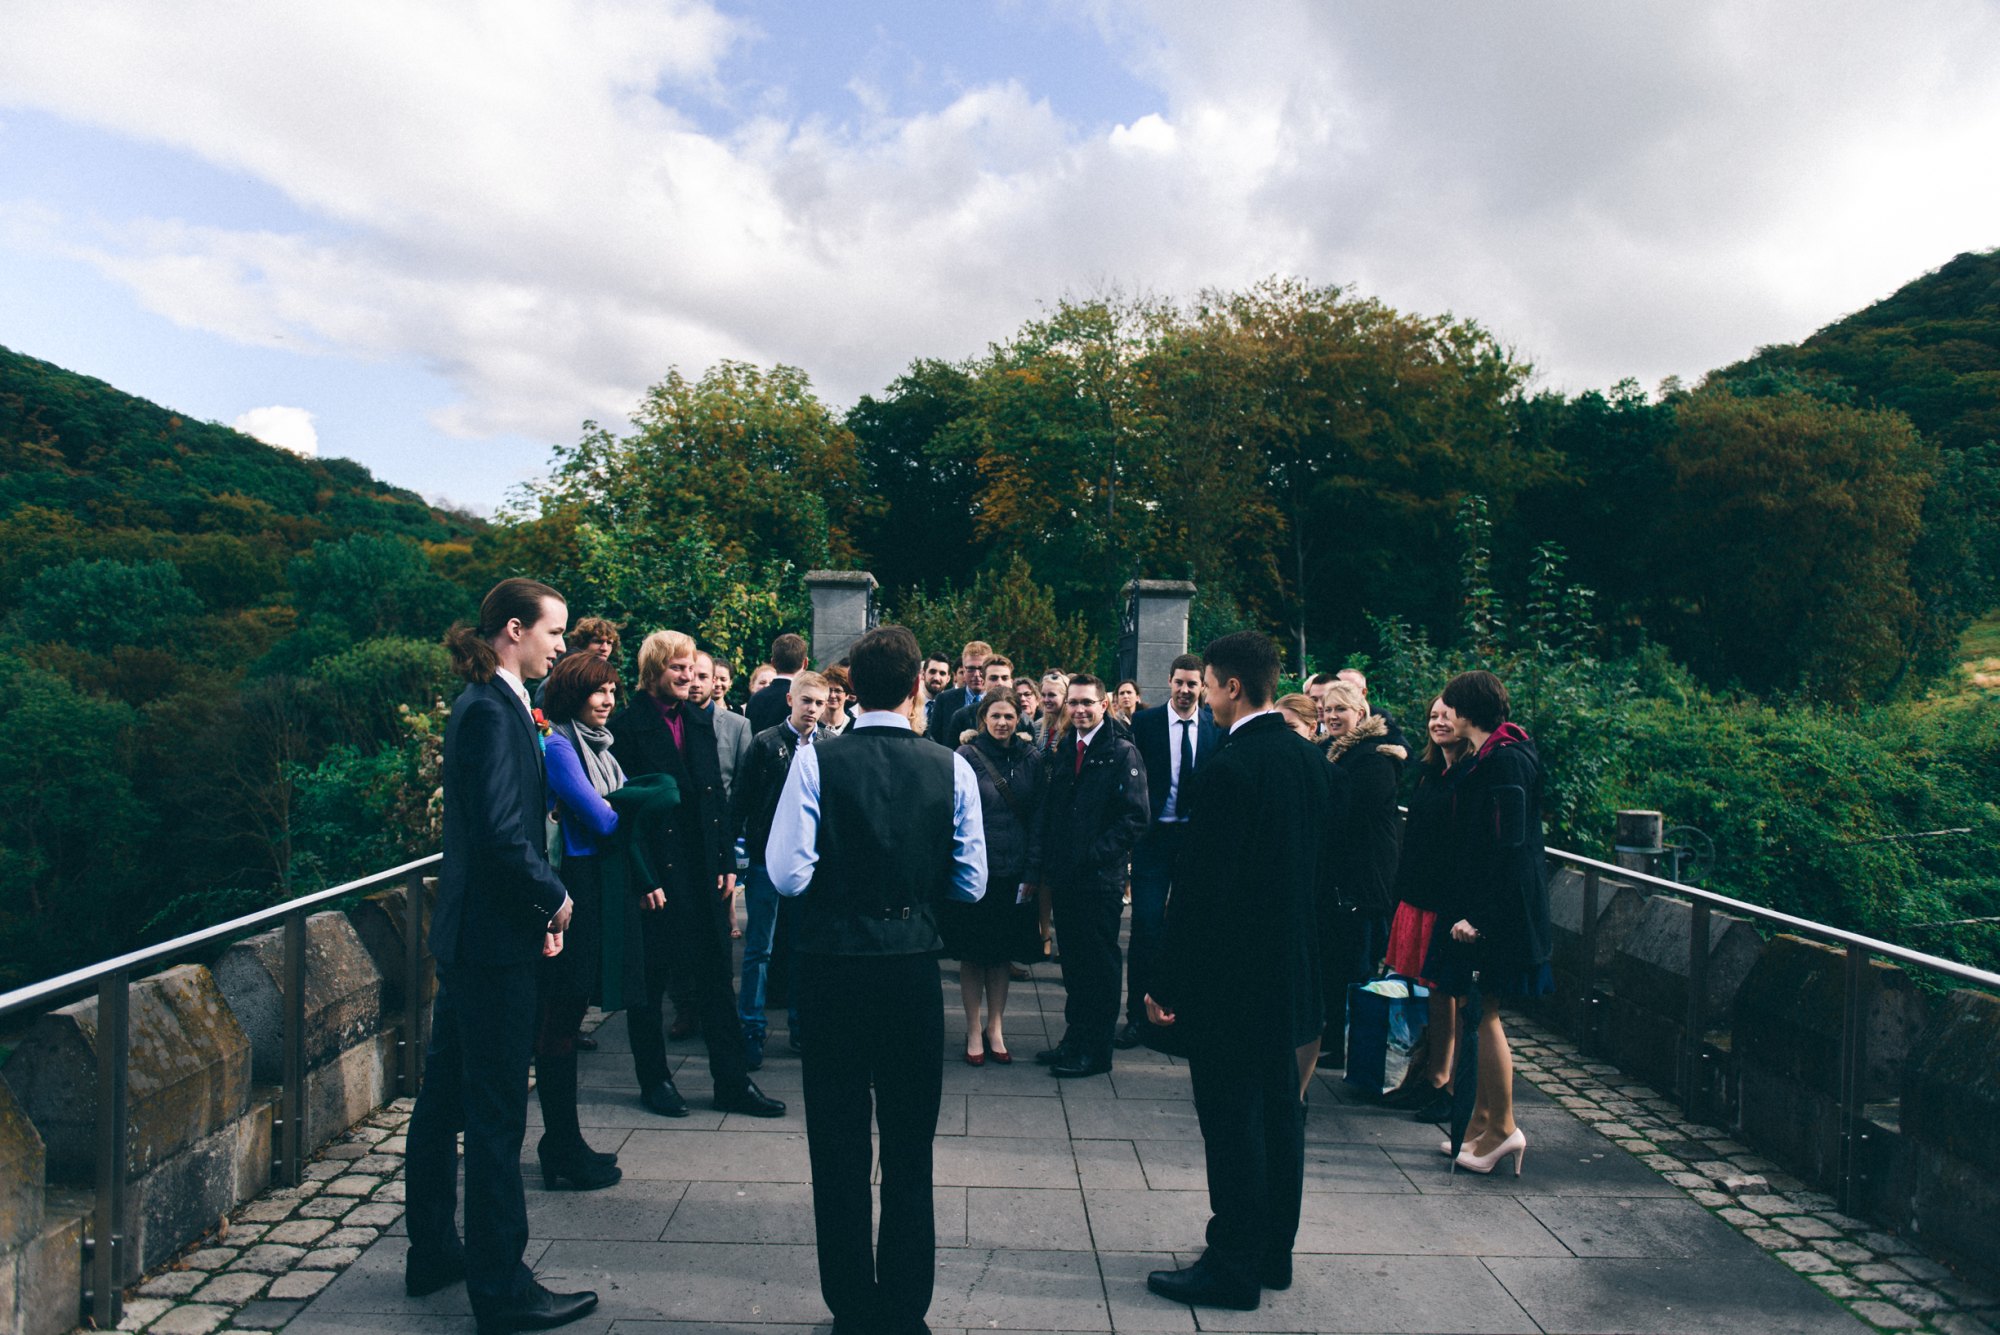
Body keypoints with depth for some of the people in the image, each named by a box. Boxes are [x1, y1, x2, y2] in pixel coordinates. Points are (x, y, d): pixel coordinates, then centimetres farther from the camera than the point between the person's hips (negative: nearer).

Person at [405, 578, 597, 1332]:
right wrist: (555, 896, -11)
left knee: (445, 1099, 19)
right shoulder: (492, 711, -17)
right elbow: (501, 830, -25)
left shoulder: (487, 705, 12)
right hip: (492, 939, -10)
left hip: (465, 934, 10)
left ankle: (433, 1254, 34)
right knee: (497, 1115, 0)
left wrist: (538, 904, 8)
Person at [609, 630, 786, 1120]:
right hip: (653, 873, -5)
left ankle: (732, 1082, 17)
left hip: (702, 873, 6)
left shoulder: (700, 722, 10)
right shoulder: (629, 725, -9)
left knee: (714, 977, 10)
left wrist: (726, 861, 7)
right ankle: (654, 1080, 23)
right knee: (649, 982, 8)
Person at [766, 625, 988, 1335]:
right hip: (913, 969, 1)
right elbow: (971, 883, -2)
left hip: (831, 964, -1)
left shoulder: (816, 760, -11)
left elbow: (788, 874, -15)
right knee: (909, 1151, 16)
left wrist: (840, 872, 6)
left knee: (838, 1148, 14)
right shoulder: (951, 769, -6)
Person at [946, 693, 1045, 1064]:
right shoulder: (967, 756, -5)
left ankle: (995, 1028, 23)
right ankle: (974, 1031, 19)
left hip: (1013, 872, 3)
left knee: (1003, 952, 11)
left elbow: (1039, 817, 6)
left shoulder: (1031, 759, 4)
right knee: (973, 953, 6)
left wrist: (1032, 872, 2)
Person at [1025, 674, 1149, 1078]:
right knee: (1073, 961, 14)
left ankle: (1095, 1050, 14)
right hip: (1064, 878, 6)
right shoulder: (1063, 754, 13)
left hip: (1101, 878, -6)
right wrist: (1038, 865, 5)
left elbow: (1136, 817, -12)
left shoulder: (1122, 754, -6)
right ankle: (1074, 1039, 25)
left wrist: (1094, 855, -17)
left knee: (1099, 964, 4)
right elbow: (1047, 813, 14)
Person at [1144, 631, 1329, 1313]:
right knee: (1279, 1112, 18)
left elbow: (1201, 884, -21)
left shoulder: (1228, 766, -21)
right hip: (1290, 968, 9)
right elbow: (1313, 862, 11)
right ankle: (1274, 1252, 32)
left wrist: (1166, 981, -14)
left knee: (1231, 1122, 3)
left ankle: (1233, 1268, 16)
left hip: (1229, 975, -8)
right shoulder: (1309, 757, 4)